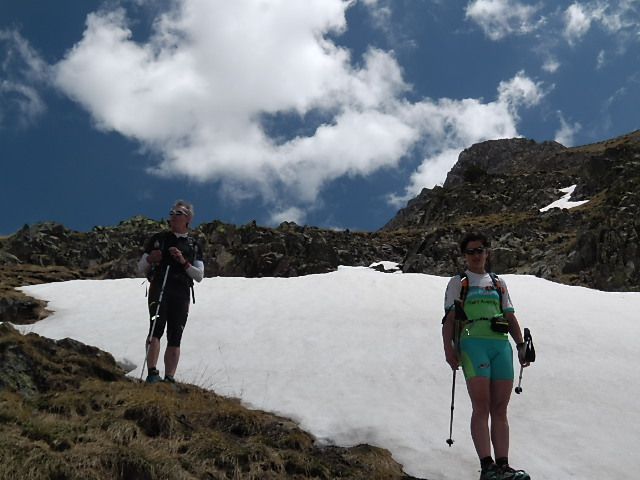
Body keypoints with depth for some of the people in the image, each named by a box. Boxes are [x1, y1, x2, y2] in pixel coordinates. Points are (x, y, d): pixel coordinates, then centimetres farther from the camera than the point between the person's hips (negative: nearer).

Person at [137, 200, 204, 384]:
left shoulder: (194, 245, 18)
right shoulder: (158, 239, 16)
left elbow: (199, 276, 9)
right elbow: (141, 269, 16)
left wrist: (184, 262, -7)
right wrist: (150, 259, -6)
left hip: (182, 293, 2)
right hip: (159, 288, -1)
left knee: (175, 337, -3)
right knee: (157, 327, -21)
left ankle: (169, 378, 0)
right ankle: (152, 373, -26)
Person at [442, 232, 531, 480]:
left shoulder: (499, 283, 24)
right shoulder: (458, 282, 13)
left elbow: (510, 317, 21)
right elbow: (449, 318, 5)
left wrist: (520, 344, 8)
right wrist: (448, 348, -8)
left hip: (501, 344, 4)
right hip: (473, 343, -4)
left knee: (500, 409, -1)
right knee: (481, 407, -13)